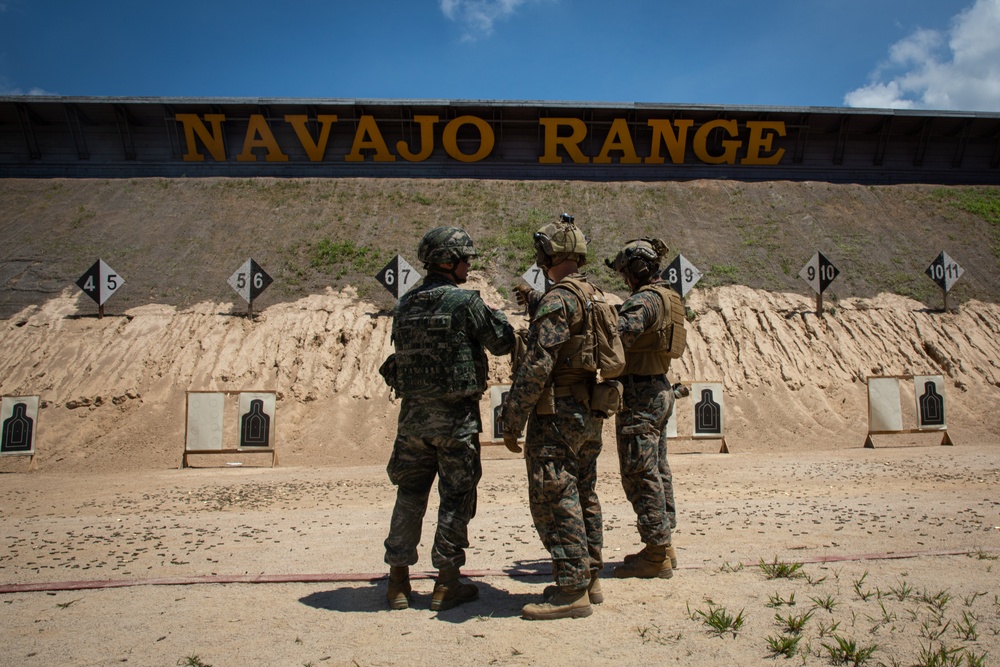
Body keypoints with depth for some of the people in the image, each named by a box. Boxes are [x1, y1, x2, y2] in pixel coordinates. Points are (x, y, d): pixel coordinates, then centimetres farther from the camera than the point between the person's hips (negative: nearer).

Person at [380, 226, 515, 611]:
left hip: (413, 412, 6)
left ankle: (398, 582, 20)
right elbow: (502, 343, -4)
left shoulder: (405, 305, 6)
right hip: (455, 415, -5)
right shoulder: (465, 302, -12)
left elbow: (404, 350, 13)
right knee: (456, 498, 6)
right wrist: (498, 316, 15)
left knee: (409, 496, 14)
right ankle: (447, 583, 12)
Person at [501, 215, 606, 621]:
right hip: (590, 415, 10)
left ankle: (571, 591, 0)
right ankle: (589, 579, 24)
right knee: (584, 497, 15)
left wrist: (512, 421, -17)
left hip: (557, 416, -10)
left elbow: (537, 366, -22)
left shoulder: (558, 300, -16)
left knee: (554, 500, -4)